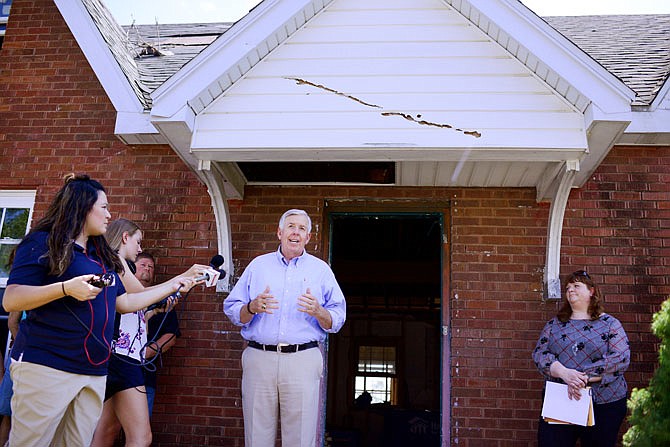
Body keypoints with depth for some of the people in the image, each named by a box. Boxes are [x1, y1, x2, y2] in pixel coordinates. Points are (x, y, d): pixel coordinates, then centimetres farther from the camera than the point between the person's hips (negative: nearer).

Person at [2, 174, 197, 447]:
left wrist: (173, 286, 24)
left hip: (94, 372, 7)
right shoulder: (43, 243, -3)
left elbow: (124, 303, 21)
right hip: (46, 367, -7)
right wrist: (67, 288, -25)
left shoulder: (102, 255, 19)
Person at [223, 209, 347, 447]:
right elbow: (232, 310, 10)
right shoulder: (258, 265, 15)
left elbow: (337, 321, 8)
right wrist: (252, 307, -10)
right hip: (259, 358, 1)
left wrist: (318, 312, -13)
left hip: (303, 360, -1)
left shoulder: (320, 269, 12)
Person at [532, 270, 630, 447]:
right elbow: (539, 354, 1)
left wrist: (584, 377, -18)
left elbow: (621, 358, -10)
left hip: (604, 405, -2)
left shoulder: (610, 323, 3)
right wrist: (564, 373, -19)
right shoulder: (554, 324, 11)